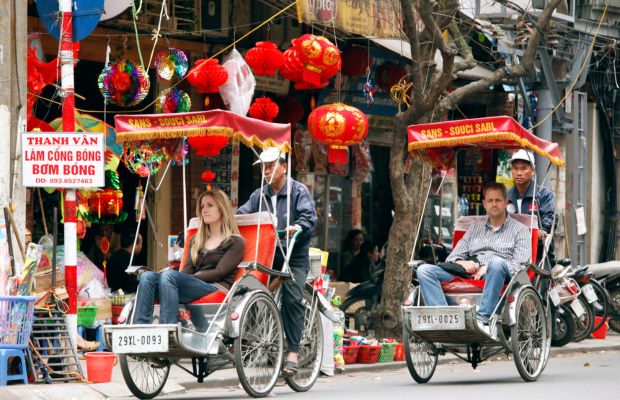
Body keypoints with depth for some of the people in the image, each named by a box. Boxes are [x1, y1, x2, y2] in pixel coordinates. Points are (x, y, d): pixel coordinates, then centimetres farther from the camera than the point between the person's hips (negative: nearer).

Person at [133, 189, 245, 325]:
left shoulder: (235, 242, 12)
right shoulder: (195, 241, 31)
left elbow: (219, 272, -1)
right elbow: (187, 269, 18)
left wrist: (192, 278, -12)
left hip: (217, 288, -6)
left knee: (169, 275, -33)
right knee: (147, 277, -22)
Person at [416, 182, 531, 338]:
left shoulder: (520, 230, 18)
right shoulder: (475, 229, 32)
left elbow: (520, 265, 2)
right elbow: (452, 257, 24)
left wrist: (488, 268, -12)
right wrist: (462, 263, -2)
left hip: (501, 273, -4)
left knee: (496, 263, -41)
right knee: (424, 270, -19)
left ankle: (482, 318, -46)